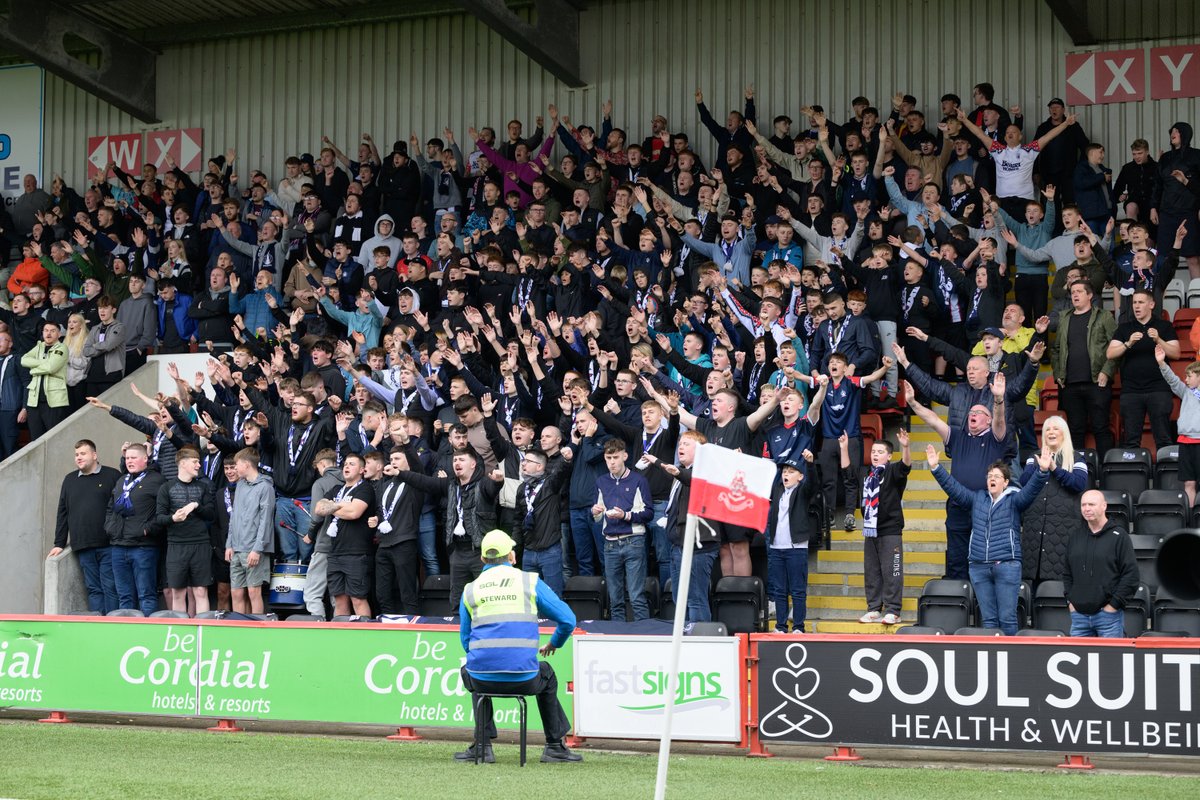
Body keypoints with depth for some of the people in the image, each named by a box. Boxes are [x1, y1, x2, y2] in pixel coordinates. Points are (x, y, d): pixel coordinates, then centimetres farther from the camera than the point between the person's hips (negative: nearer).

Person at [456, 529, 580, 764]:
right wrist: (554, 644, 26)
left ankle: (482, 745, 27)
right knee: (546, 673, 33)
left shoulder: (470, 590, 9)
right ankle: (554, 746, 33)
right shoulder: (530, 582, 4)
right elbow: (567, 619, 5)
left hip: (483, 680, 1)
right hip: (524, 679, -1)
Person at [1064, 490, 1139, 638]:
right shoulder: (1076, 534, 12)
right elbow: (1067, 572, 19)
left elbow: (1131, 574, -7)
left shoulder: (1118, 535, -3)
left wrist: (1114, 604, -11)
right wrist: (1070, 601, 9)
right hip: (1079, 614, 5)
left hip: (1108, 614, -5)